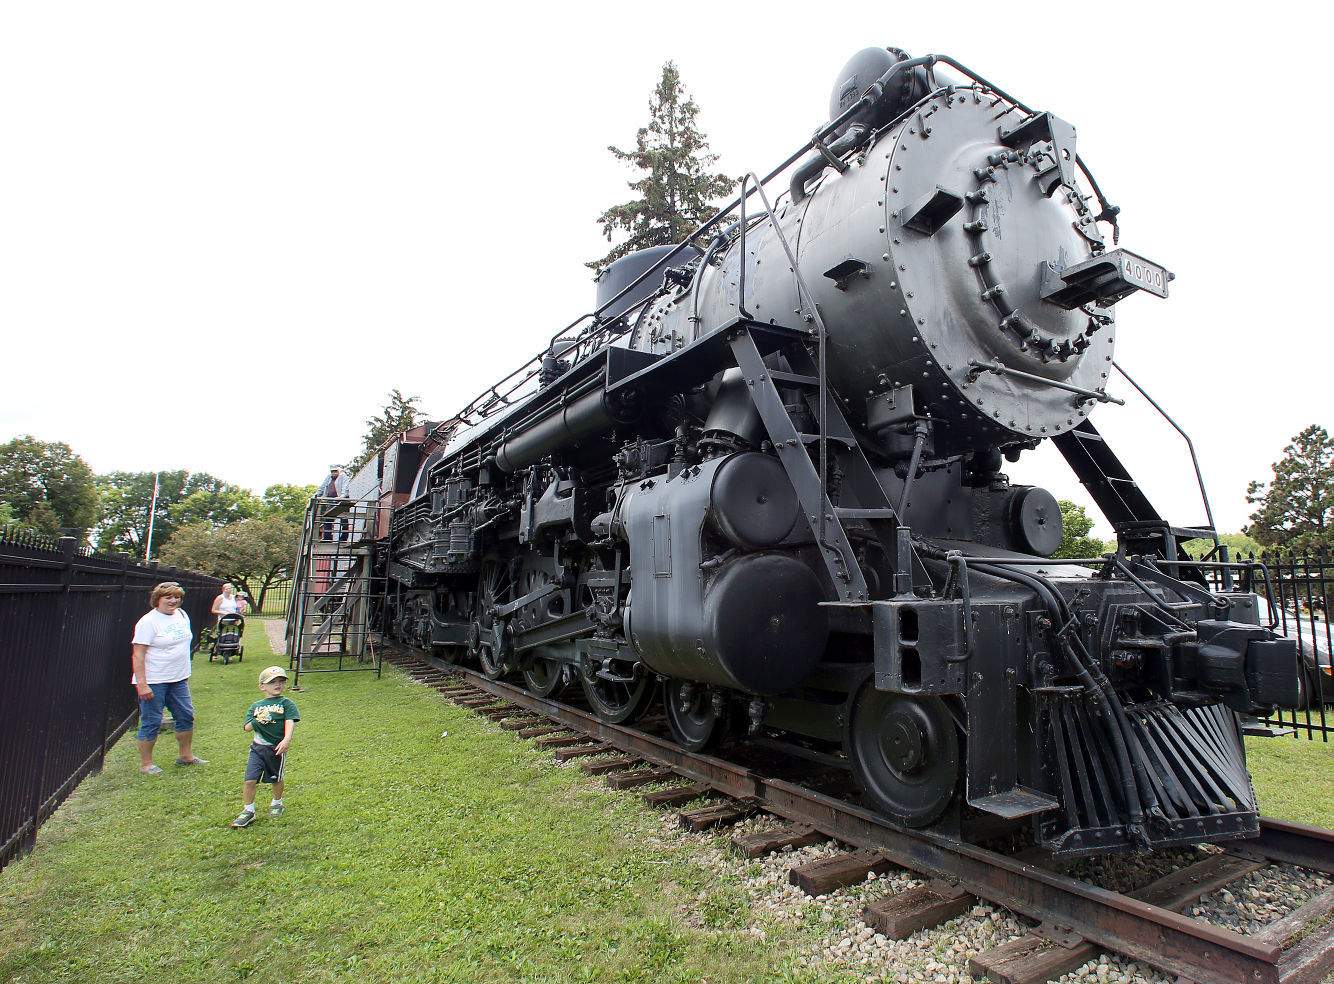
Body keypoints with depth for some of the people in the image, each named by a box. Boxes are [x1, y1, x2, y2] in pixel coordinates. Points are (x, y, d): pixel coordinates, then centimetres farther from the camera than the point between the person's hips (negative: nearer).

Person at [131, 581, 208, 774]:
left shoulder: (182, 615, 8)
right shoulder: (148, 622, -14)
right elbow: (138, 655, -18)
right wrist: (142, 685, -23)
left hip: (178, 679, 7)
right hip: (153, 681, -7)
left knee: (186, 716, 12)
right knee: (151, 722, 1)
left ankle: (185, 755, 27)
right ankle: (145, 764, 17)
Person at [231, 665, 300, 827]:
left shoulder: (286, 704, -1)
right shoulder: (256, 706, 11)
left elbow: (289, 723, -12)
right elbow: (247, 727, 6)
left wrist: (286, 740, -28)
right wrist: (257, 721, -16)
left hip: (277, 748, -2)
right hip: (257, 747, 2)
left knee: (276, 779, 11)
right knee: (250, 780, -4)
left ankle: (277, 803, 36)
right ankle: (248, 810, 14)